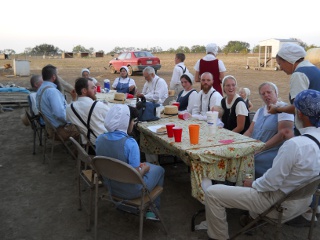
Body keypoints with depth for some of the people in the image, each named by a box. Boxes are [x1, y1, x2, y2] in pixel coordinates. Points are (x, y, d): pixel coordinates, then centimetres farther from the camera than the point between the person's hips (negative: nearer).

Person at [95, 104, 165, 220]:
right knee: (159, 170, 21)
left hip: (110, 186, 6)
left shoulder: (100, 139, -11)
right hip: (130, 191, -6)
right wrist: (144, 169, -4)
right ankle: (152, 211, 29)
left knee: (146, 165, 30)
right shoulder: (130, 143, -29)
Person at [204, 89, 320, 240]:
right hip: (303, 199, 9)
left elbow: (271, 183, -25)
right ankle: (253, 217, 42)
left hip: (281, 203, -8)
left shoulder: (295, 144, -32)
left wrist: (252, 184, -5)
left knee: (212, 193, -7)